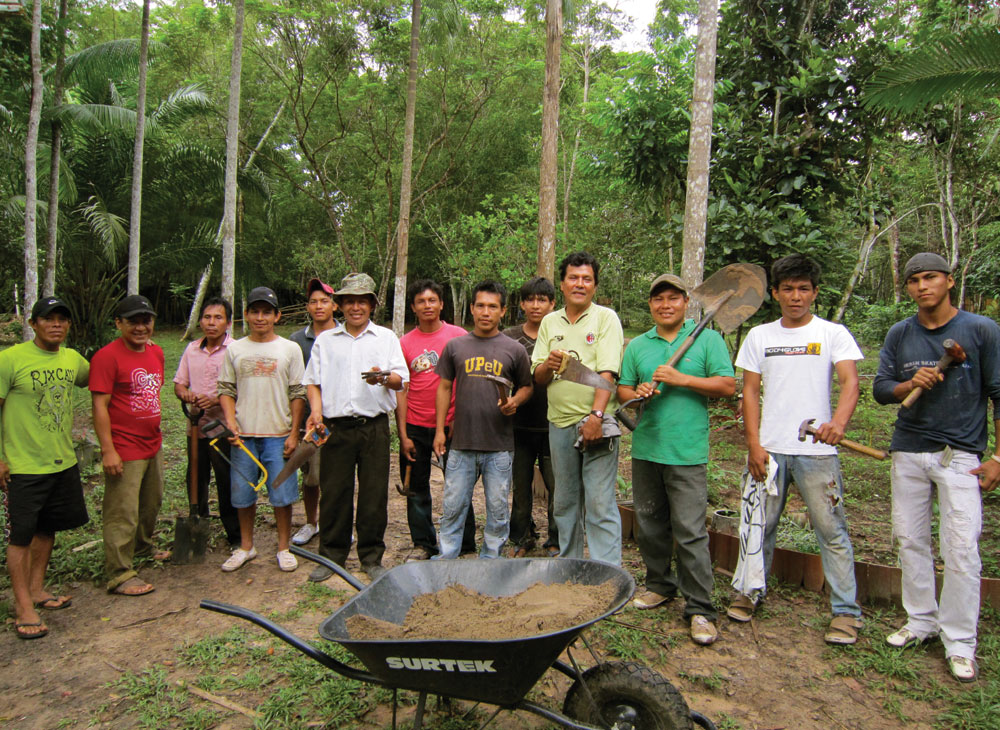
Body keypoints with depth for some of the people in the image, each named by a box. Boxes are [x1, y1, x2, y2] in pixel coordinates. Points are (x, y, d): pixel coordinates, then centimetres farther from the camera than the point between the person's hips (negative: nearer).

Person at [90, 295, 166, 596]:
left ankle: (143, 545, 44)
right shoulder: (107, 356, -15)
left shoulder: (156, 352, 9)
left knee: (152, 503, 23)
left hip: (152, 445, 8)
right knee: (123, 514, -1)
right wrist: (108, 450, -20)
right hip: (124, 451, -8)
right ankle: (119, 576, 9)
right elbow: (100, 406, -17)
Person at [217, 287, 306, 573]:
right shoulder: (234, 349, 7)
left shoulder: (289, 349, 1)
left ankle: (283, 548, 19)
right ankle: (246, 546, 28)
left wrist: (294, 433, -4)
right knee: (243, 495, 10)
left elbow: (298, 394, 0)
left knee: (282, 494, 2)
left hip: (278, 435, -2)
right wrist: (230, 419, -7)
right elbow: (226, 389, 10)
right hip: (243, 435, 2)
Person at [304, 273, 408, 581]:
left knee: (374, 495, 3)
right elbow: (313, 381, 13)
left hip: (374, 427, -1)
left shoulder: (386, 337, 12)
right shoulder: (325, 340, 15)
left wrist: (385, 378, -19)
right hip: (335, 426, 1)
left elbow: (401, 379, 4)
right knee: (333, 494, 5)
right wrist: (316, 410, -4)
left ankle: (371, 557, 17)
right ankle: (331, 555, 21)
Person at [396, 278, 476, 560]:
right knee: (416, 489, 10)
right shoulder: (405, 342, 4)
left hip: (451, 424, -2)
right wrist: (403, 435, -1)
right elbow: (401, 391, 4)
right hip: (415, 427, 2)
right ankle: (424, 544, 25)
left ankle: (465, 544, 21)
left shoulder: (459, 336, -2)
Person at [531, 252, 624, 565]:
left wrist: (596, 416, -23)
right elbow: (537, 377, 11)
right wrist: (548, 365, -12)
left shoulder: (606, 318, -2)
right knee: (564, 503, 15)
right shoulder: (550, 322, 12)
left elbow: (607, 373, -12)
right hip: (559, 423, 5)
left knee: (600, 505, -5)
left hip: (595, 424, -5)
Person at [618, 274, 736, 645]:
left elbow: (727, 386, -5)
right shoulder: (637, 346, 13)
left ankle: (700, 609, 5)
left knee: (690, 531, -6)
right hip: (645, 448, 4)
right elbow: (622, 390, 14)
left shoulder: (708, 339, 3)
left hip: (687, 452, -4)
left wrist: (681, 379, -13)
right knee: (650, 526, 13)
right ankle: (659, 584, 33)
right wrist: (637, 392, -9)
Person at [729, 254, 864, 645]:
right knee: (760, 525, 11)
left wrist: (838, 422, -31)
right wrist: (754, 445, -1)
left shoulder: (833, 334, 2)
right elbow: (750, 392, 8)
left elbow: (850, 382, -11)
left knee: (832, 531, 3)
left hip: (817, 451, -2)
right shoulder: (759, 336, 9)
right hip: (768, 450, 2)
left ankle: (846, 610, 16)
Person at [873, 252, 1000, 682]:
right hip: (909, 452, 4)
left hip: (961, 454, -4)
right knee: (909, 539, 10)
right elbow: (880, 388, 6)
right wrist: (909, 385, -17)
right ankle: (921, 622, 25)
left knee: (961, 548, -6)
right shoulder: (899, 335, 8)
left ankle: (959, 643, 8)